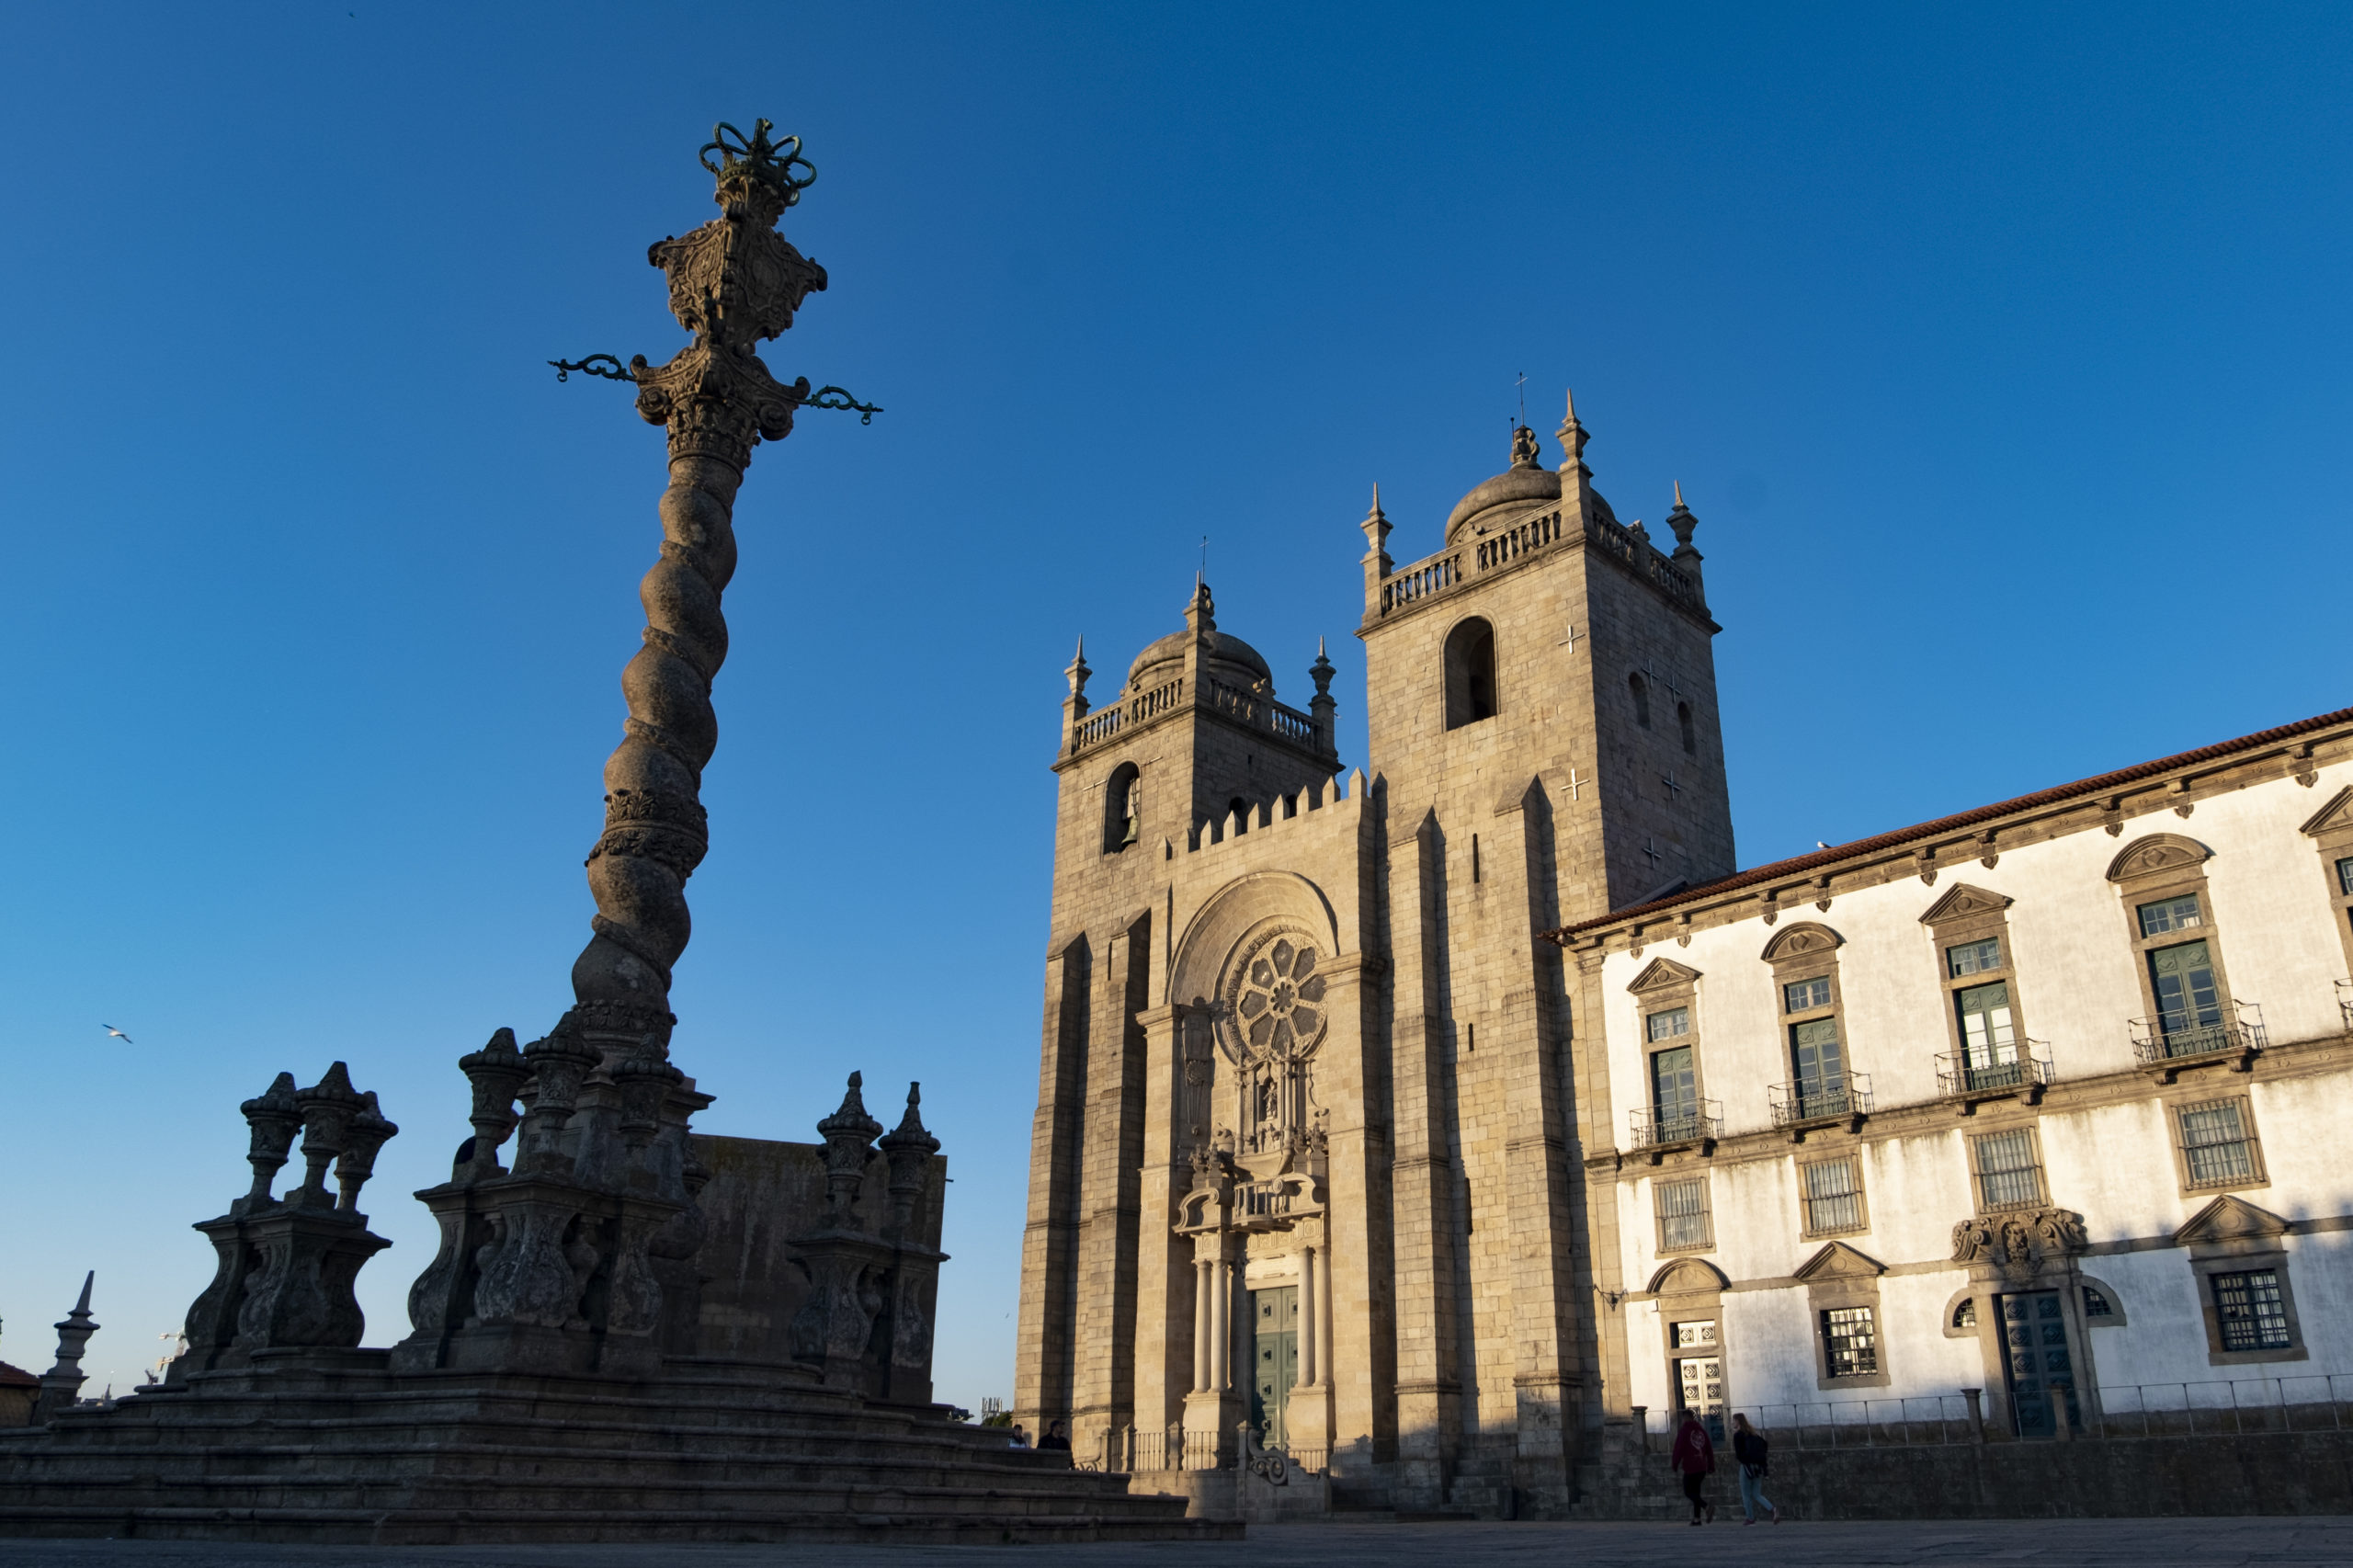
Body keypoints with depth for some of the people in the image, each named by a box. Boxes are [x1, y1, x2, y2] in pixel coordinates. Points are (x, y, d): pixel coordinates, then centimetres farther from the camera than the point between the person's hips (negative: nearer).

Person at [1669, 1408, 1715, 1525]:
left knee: (1688, 1492, -2)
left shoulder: (1684, 1430, -7)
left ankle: (1707, 1506, -24)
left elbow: (1679, 1448, -10)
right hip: (1702, 1467, 7)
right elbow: (1709, 1449, 14)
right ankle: (1697, 1518, 9)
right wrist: (1711, 1466, 17)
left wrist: (1675, 1464, 0)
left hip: (1690, 1467, -7)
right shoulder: (1701, 1430, 12)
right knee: (1696, 1491, 13)